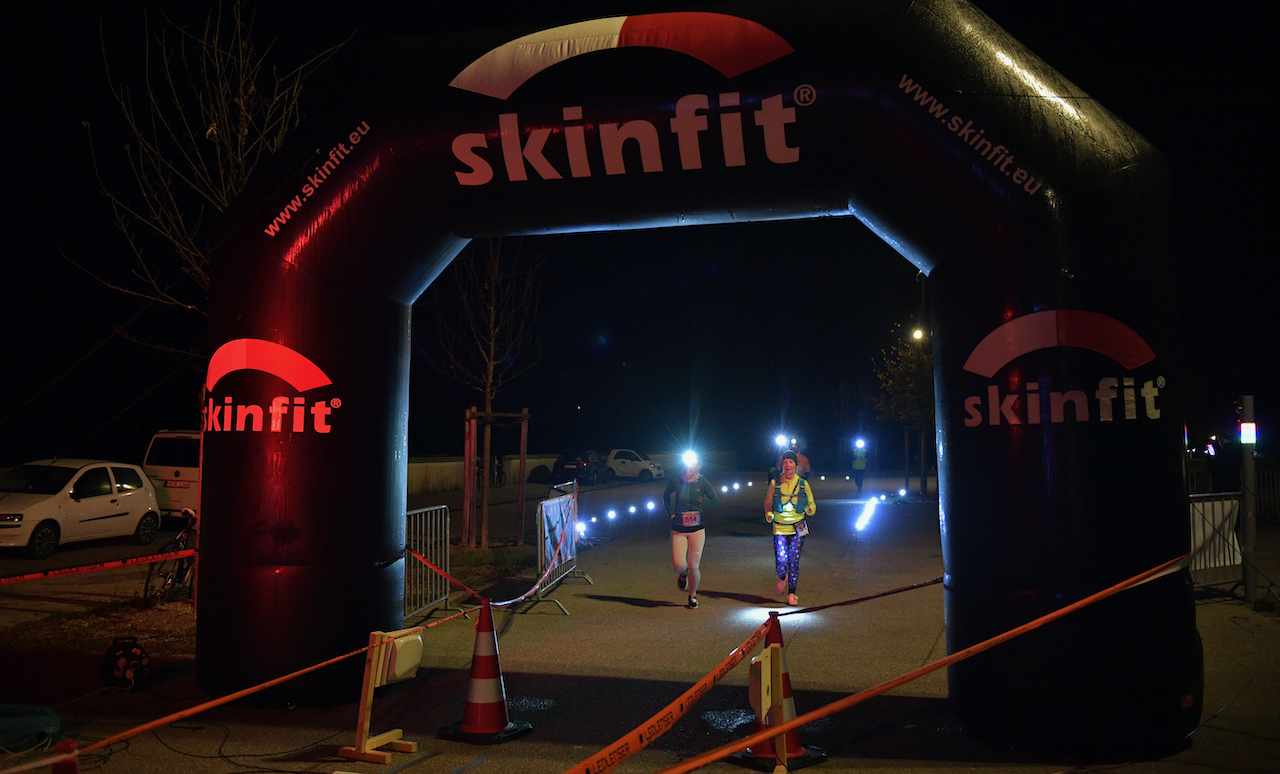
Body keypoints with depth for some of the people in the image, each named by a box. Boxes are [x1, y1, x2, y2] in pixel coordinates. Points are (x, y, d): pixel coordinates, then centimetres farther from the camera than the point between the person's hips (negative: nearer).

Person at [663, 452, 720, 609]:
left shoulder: (703, 483, -4)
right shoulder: (676, 481, -3)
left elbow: (716, 503, 0)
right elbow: (666, 496, 16)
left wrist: (703, 501, -19)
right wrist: (670, 512, 6)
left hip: (697, 529, 0)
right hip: (678, 529, 0)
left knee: (693, 566, -2)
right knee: (679, 565, -10)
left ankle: (692, 596, 24)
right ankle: (683, 574, 30)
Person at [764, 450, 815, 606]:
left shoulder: (803, 484, 3)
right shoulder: (775, 484, 1)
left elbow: (811, 504, 9)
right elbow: (768, 502, 13)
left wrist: (809, 508, -14)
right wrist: (768, 514, -6)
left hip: (798, 529, 1)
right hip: (779, 529, 0)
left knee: (794, 562, 1)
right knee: (781, 561, -11)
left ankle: (792, 593, 17)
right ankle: (783, 578, 25)